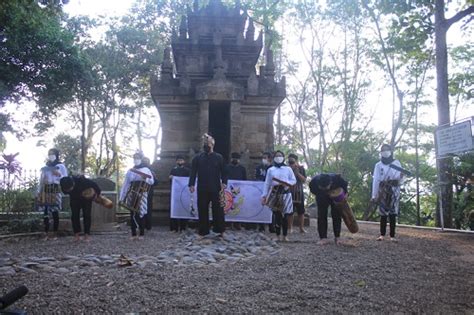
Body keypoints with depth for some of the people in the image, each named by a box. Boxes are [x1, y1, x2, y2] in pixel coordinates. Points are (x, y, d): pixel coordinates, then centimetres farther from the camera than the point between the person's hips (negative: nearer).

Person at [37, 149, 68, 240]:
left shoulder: (61, 166, 8)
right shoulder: (45, 167, 20)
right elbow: (41, 180, 21)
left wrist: (59, 175, -16)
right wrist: (38, 191, 15)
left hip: (55, 190, -3)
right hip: (45, 190, 4)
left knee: (55, 212, -7)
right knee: (45, 212, -2)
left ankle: (55, 234, -2)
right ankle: (46, 234, 1)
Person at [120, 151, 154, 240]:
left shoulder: (146, 170, 4)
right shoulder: (130, 171, 11)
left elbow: (152, 181, -2)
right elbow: (125, 184, 11)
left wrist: (145, 178, -17)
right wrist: (122, 197, 8)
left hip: (141, 195, -3)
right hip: (132, 195, 3)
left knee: (140, 213, -6)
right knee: (132, 214, 0)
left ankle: (141, 234, 0)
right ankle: (133, 234, 5)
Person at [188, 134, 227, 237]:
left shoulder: (219, 157, 5)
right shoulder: (197, 157, 8)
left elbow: (223, 172, 3)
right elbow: (193, 172, 3)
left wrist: (224, 183, -12)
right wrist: (191, 184, -8)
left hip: (215, 189, -1)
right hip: (202, 189, 1)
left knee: (218, 209, 2)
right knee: (202, 210, 5)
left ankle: (220, 231, 12)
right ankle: (203, 231, 13)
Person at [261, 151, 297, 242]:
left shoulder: (288, 169, 11)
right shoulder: (270, 170, 12)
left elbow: (294, 180, 8)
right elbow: (267, 184, 9)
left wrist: (286, 183, -12)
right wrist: (264, 196, 2)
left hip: (286, 194, 0)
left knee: (285, 215, -3)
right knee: (277, 215, -4)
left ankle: (285, 236, 5)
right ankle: (278, 236, 3)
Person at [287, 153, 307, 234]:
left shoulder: (301, 168, 3)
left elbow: (304, 180, -3)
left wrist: (297, 172, -14)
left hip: (299, 192, 1)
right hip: (289, 192, -1)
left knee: (301, 211, 4)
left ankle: (301, 228, 13)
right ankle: (290, 228, 11)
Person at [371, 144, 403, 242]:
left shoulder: (396, 163, 10)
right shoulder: (378, 165, 11)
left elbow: (400, 176, 8)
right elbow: (375, 180, 5)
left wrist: (400, 176, -18)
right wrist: (374, 195, -1)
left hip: (394, 189, 0)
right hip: (383, 190, 0)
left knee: (393, 213, -2)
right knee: (383, 213, -2)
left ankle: (392, 235, 0)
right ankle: (382, 234, 3)